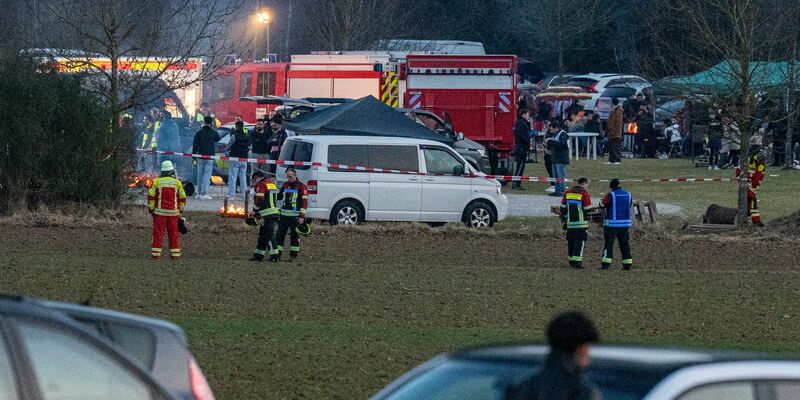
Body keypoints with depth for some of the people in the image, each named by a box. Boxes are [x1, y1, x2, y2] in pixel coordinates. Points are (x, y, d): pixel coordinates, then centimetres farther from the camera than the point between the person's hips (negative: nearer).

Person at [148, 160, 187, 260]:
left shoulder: (157, 182, -3)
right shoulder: (177, 183, 1)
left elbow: (151, 197, -3)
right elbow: (182, 198, 6)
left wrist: (151, 209, 5)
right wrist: (180, 210, 16)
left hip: (159, 212, -1)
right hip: (173, 212, 1)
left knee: (158, 233, 0)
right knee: (173, 233, 8)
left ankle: (156, 253, -3)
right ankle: (175, 253, 10)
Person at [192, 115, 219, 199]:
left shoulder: (199, 133, -1)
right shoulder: (213, 132, -2)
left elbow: (195, 145, -1)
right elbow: (217, 139, 20)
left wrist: (194, 157, 4)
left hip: (200, 156, 1)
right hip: (210, 156, -1)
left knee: (200, 175, 10)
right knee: (207, 175, -3)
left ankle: (199, 193, 14)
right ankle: (204, 193, -10)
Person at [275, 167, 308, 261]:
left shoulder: (301, 186, -4)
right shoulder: (285, 185, 13)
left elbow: (304, 202, -8)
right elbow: (279, 196, 29)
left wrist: (302, 216, -14)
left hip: (295, 216, -5)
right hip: (284, 215, 5)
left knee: (294, 236, 2)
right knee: (280, 234, 2)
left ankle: (293, 255, 10)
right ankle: (277, 254, 5)